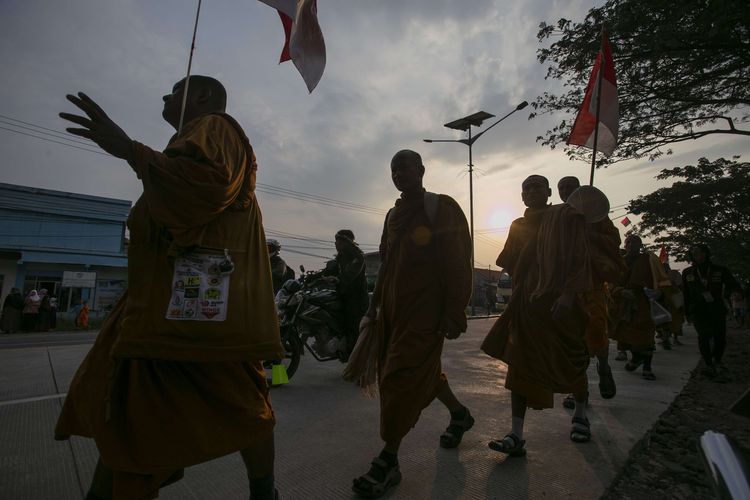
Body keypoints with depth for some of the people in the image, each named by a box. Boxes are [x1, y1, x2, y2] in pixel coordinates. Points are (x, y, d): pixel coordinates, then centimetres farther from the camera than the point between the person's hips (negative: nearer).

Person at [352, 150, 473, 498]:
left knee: (402, 377, -7)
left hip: (426, 309, -7)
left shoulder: (441, 207, -5)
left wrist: (454, 312, -16)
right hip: (393, 308, 8)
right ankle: (459, 413, 43)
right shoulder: (394, 214, 17)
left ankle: (388, 462, 8)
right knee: (422, 369, 17)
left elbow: (459, 263, -11)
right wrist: (375, 306, 17)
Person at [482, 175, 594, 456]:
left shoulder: (566, 216, -2)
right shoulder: (518, 226, 12)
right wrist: (518, 301, 12)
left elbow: (580, 258, -10)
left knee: (571, 363, 14)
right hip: (526, 304, 4)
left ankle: (580, 414, 43)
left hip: (559, 303, -4)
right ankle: (516, 436, 0)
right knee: (521, 366, -3)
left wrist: (569, 293, -21)